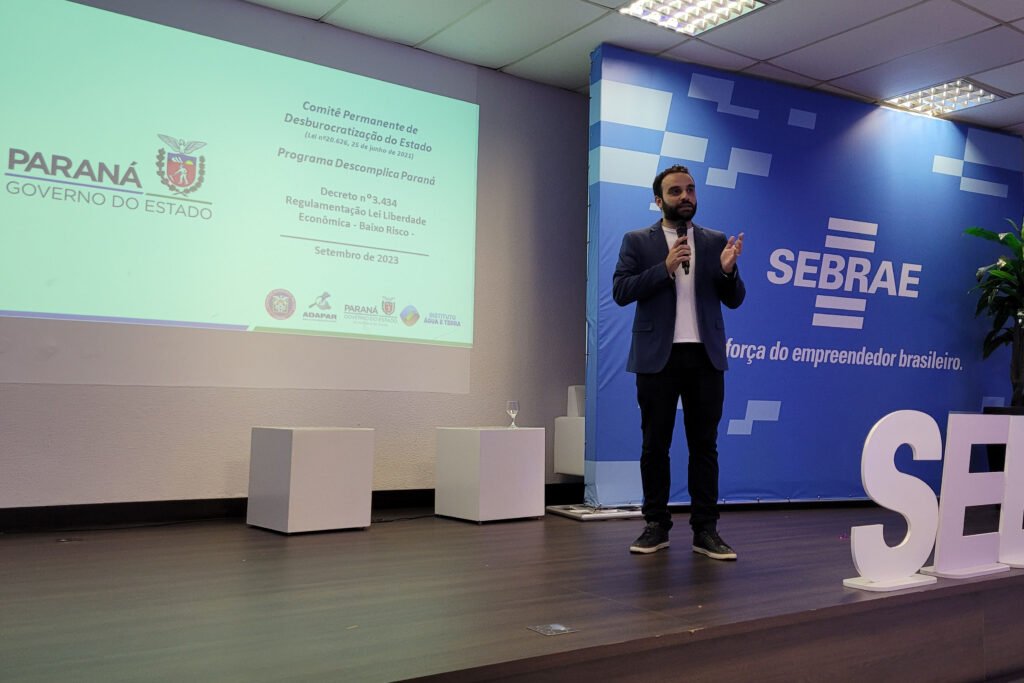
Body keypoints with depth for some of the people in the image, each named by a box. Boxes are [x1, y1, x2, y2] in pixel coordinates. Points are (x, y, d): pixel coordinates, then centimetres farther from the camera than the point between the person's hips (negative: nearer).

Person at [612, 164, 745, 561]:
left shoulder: (716, 241, 11)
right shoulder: (637, 241, 5)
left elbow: (734, 300, 8)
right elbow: (621, 292, -7)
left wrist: (728, 270, -13)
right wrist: (665, 268, -17)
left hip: (705, 357, 2)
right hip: (657, 357, -1)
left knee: (704, 445, 4)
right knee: (655, 445, 5)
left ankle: (705, 530, 10)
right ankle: (656, 526, 15)